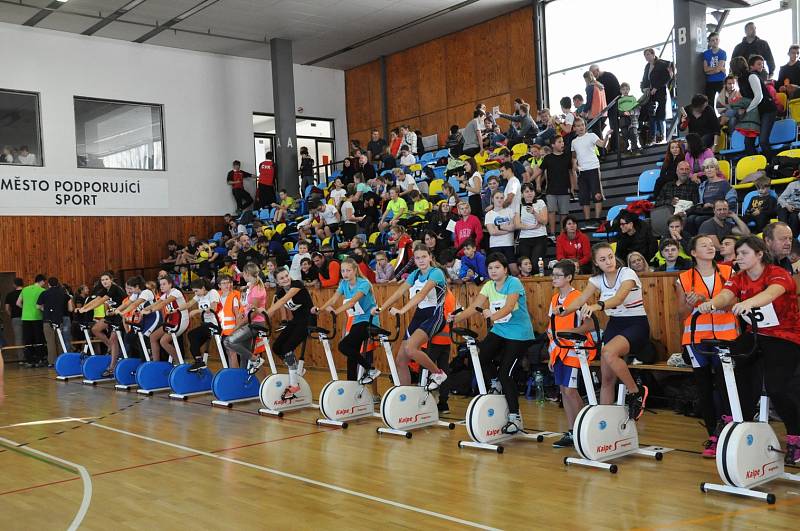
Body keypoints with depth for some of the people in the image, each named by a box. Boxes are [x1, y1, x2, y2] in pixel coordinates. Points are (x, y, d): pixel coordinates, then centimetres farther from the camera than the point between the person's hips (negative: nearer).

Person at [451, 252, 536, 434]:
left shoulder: (514, 283, -15)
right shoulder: (489, 286, 4)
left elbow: (509, 307, -30)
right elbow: (474, 307, -4)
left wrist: (493, 315, -46)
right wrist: (456, 318, -18)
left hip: (519, 334, -6)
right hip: (499, 331, 6)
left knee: (506, 373, -12)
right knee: (479, 358, -13)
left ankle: (515, 417, 0)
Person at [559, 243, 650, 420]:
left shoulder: (627, 274, -16)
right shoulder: (597, 279, 2)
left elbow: (619, 298, -34)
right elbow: (581, 300, -6)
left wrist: (596, 306, -51)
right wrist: (564, 310, -23)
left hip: (636, 325, -6)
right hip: (614, 325, 6)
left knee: (609, 353, -34)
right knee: (607, 379, 2)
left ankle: (636, 392, -14)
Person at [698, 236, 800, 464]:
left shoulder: (778, 274, -14)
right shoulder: (739, 279, 2)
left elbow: (771, 293, -37)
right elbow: (725, 295, -18)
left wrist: (748, 302, -58)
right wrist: (711, 304, -43)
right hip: (757, 335, 5)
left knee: (777, 387, -17)